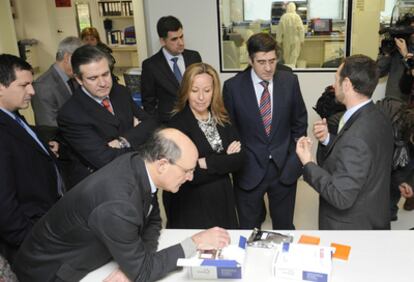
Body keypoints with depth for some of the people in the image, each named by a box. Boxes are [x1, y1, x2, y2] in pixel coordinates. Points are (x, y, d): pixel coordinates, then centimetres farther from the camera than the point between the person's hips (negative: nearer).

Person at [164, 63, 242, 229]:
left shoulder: (223, 119, 3)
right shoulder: (178, 124, -16)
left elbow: (238, 160, -4)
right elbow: (191, 174, -20)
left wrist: (208, 163, -16)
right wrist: (224, 160, -12)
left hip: (223, 201, 5)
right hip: (191, 206, -5)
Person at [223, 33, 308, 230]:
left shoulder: (289, 81, -4)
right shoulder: (233, 86, -10)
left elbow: (299, 121, 7)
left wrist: (295, 158, 5)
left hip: (284, 167, 2)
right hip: (248, 170, -1)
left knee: (285, 227, 18)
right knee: (249, 230, 14)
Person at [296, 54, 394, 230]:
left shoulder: (357, 136, -31)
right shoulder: (377, 117, -3)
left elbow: (341, 197, -28)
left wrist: (308, 163, -20)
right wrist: (328, 139, -4)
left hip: (351, 228, -8)